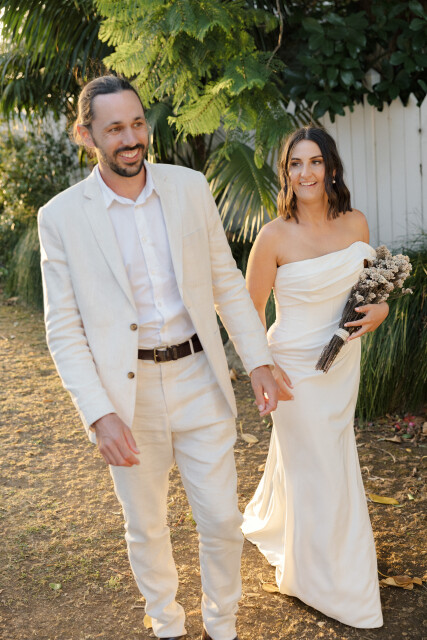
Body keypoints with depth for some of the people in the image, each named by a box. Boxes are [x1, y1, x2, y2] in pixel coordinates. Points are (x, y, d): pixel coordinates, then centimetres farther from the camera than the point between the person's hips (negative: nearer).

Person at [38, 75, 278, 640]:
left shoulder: (190, 187, -1)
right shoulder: (61, 217, -8)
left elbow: (226, 280, 6)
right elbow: (64, 330, -7)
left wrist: (259, 360, 1)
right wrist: (99, 415, -16)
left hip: (200, 383, 2)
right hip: (128, 395, -1)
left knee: (222, 520, 10)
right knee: (147, 528, 16)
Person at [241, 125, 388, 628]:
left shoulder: (356, 223, -2)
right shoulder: (275, 236, -17)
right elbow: (251, 309, -9)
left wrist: (380, 307, -6)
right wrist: (265, 366, -14)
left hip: (344, 363, 6)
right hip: (297, 369, -5)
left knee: (301, 456, 23)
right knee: (317, 471, 6)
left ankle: (267, 523, 52)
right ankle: (321, 582, 28)